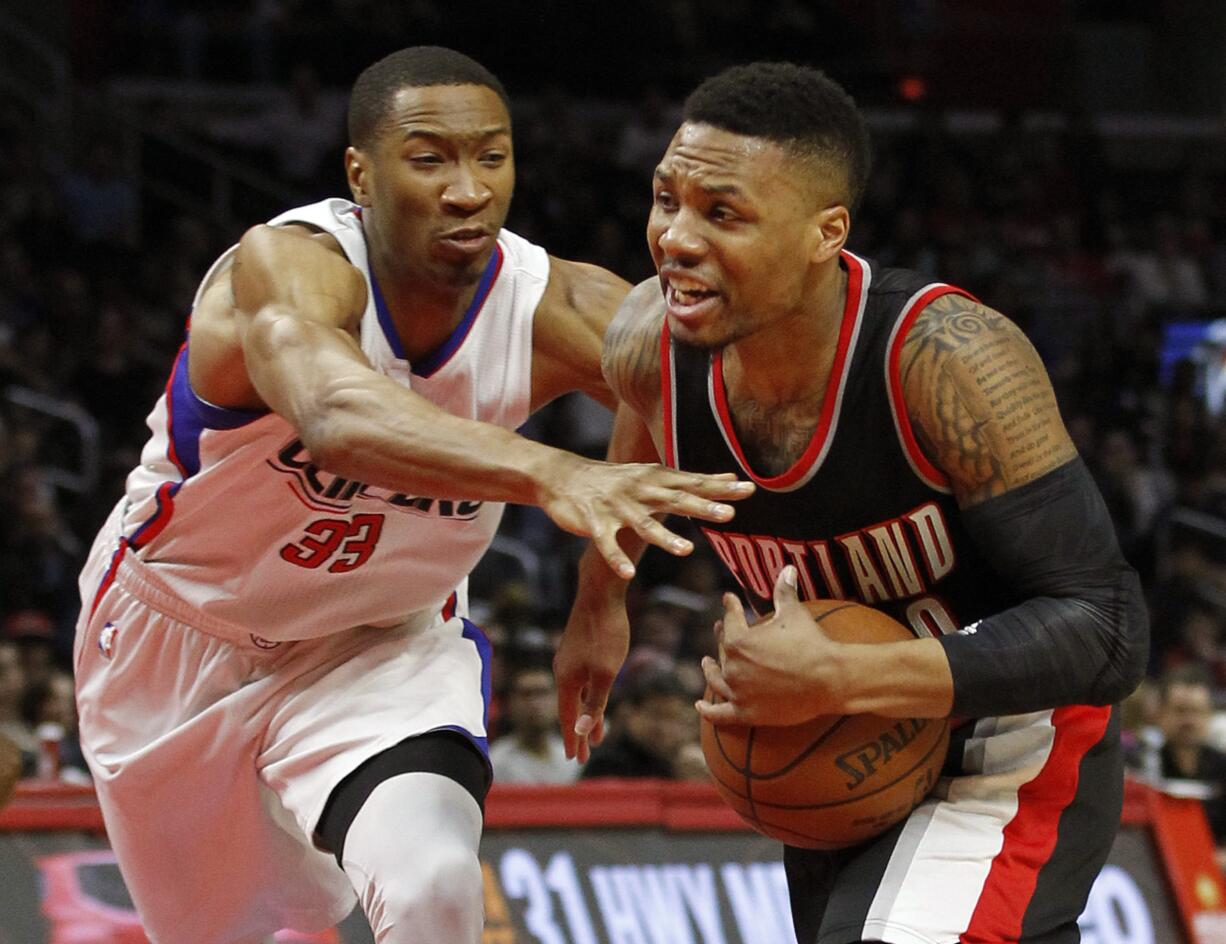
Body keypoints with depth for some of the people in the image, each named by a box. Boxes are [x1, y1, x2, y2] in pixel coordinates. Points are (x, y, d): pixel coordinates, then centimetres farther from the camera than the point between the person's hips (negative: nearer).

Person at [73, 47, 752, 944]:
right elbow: (335, 415, -58)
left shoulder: (556, 309, -24)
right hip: (176, 633, -1)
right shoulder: (285, 267, -36)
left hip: (385, 642, 1)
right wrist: (549, 473, -74)